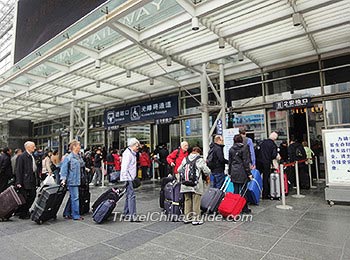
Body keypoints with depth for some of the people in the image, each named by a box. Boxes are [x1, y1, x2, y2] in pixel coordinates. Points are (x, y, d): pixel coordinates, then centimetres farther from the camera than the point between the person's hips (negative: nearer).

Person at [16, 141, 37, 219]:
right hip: (25, 181, -8)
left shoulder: (32, 156, 13)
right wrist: (18, 182, -17)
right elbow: (18, 170, -13)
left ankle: (25, 211, 25)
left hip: (32, 180, 8)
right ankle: (22, 213, 17)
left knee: (33, 195, 9)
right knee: (25, 197, 1)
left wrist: (36, 180, 12)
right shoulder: (22, 156, -11)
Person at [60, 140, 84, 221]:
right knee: (75, 198, -4)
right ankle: (76, 215, 5)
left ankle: (67, 213, 29)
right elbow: (64, 168, -14)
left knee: (72, 197, 16)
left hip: (77, 180, 8)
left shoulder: (78, 156, 10)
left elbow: (82, 165, 19)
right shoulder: (68, 157, -12)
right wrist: (63, 179, -18)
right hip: (72, 181, -8)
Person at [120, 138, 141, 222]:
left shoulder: (132, 153, 18)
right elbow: (125, 167, -18)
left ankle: (126, 214, 21)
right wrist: (126, 179, -21)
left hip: (130, 178, 10)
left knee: (128, 196, 13)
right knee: (131, 195, -11)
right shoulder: (128, 153, -12)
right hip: (127, 178, -10)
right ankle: (132, 216, -9)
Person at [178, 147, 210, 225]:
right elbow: (207, 171, -5)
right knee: (196, 201, 6)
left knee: (187, 200, 15)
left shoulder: (185, 159, 7)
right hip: (196, 184, -4)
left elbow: (179, 170, 13)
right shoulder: (200, 160, -6)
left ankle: (187, 218, 24)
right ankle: (196, 219, 12)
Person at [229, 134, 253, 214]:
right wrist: (249, 173, -5)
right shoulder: (244, 148, -6)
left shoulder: (231, 149, 8)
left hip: (234, 172, 4)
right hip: (242, 173, -4)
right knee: (243, 191, 2)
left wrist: (229, 173, 18)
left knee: (235, 191, 9)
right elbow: (246, 162, -9)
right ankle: (244, 208, 10)